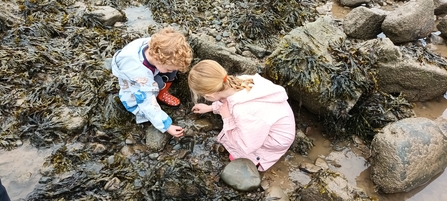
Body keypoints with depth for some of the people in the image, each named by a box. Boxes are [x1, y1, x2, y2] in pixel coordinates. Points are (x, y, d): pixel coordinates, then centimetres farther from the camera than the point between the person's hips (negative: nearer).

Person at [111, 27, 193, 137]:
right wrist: (166, 126, -29)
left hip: (148, 73, 5)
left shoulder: (156, 47, -32)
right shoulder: (140, 75, -45)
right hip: (134, 90, -5)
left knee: (172, 64, -19)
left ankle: (161, 94, 0)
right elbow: (148, 104, -34)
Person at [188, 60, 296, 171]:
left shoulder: (243, 112, -40)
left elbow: (246, 147, -23)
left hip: (278, 139, -7)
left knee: (226, 137, -5)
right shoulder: (241, 81, -19)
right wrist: (210, 107, 19)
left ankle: (259, 155, 13)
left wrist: (227, 119, -19)